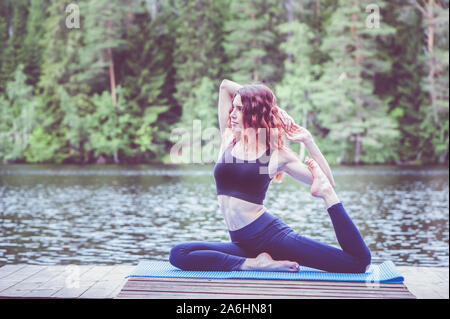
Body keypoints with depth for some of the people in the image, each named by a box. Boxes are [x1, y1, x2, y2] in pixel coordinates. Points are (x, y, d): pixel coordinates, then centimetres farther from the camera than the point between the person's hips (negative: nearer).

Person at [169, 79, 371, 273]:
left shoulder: (278, 155, 0)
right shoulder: (229, 140, 10)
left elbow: (327, 184, 0)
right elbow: (225, 85, 15)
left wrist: (308, 141, -4)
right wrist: (264, 99, 13)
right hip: (241, 243, 5)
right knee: (178, 254, -21)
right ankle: (254, 264, -19)